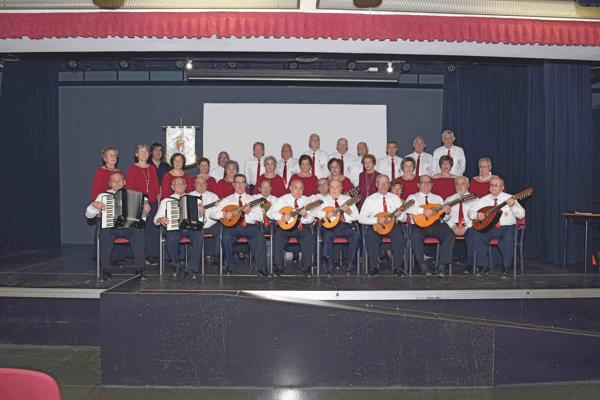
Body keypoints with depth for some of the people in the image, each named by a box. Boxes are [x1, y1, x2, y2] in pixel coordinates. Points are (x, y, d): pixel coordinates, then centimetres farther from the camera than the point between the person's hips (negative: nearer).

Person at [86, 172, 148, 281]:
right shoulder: (102, 195, 14)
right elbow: (89, 214, 11)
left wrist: (146, 209, -10)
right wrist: (94, 205, -10)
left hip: (129, 227, 0)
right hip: (110, 227, 0)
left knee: (138, 232, -32)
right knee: (104, 234, -33)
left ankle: (139, 270, -24)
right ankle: (106, 271, -23)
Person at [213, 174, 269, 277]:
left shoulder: (252, 199, 17)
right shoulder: (227, 200, 18)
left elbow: (260, 217, 7)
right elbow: (213, 214, 9)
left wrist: (249, 212, -11)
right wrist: (224, 214, -11)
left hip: (249, 226, 0)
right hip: (232, 226, 0)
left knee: (260, 237, -30)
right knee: (226, 238, -32)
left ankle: (261, 268, -22)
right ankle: (230, 265, -6)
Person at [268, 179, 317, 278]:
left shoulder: (306, 200, 9)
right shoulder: (283, 199, 6)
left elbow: (311, 218, 1)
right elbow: (269, 213, -1)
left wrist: (305, 215, -22)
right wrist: (281, 216, -19)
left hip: (302, 226, 1)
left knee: (309, 237, -29)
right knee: (278, 235, -30)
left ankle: (307, 267, -16)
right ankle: (278, 267, -16)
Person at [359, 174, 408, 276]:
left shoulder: (395, 198, 12)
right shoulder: (370, 199, 6)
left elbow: (404, 218, 9)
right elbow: (361, 218, -3)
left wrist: (399, 215, -16)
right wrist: (376, 220, -18)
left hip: (393, 225, 1)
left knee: (399, 234, -31)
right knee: (370, 235, -32)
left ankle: (399, 268, -24)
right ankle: (373, 268, -22)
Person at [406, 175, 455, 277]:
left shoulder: (438, 198, 25)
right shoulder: (413, 197, 15)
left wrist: (447, 212, -7)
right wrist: (423, 211, -19)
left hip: (436, 224, 3)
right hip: (420, 224, -3)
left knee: (450, 235, -25)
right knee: (415, 235, -35)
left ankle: (442, 266, -22)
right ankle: (422, 266, -24)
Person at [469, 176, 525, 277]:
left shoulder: (509, 198, 3)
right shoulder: (483, 200, 10)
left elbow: (521, 215, -3)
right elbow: (471, 213, 10)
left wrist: (513, 206, -22)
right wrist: (477, 215, -14)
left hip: (506, 228, -2)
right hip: (488, 228, 2)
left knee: (509, 237, -33)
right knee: (477, 235, -25)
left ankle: (506, 268, -20)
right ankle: (483, 266, -12)